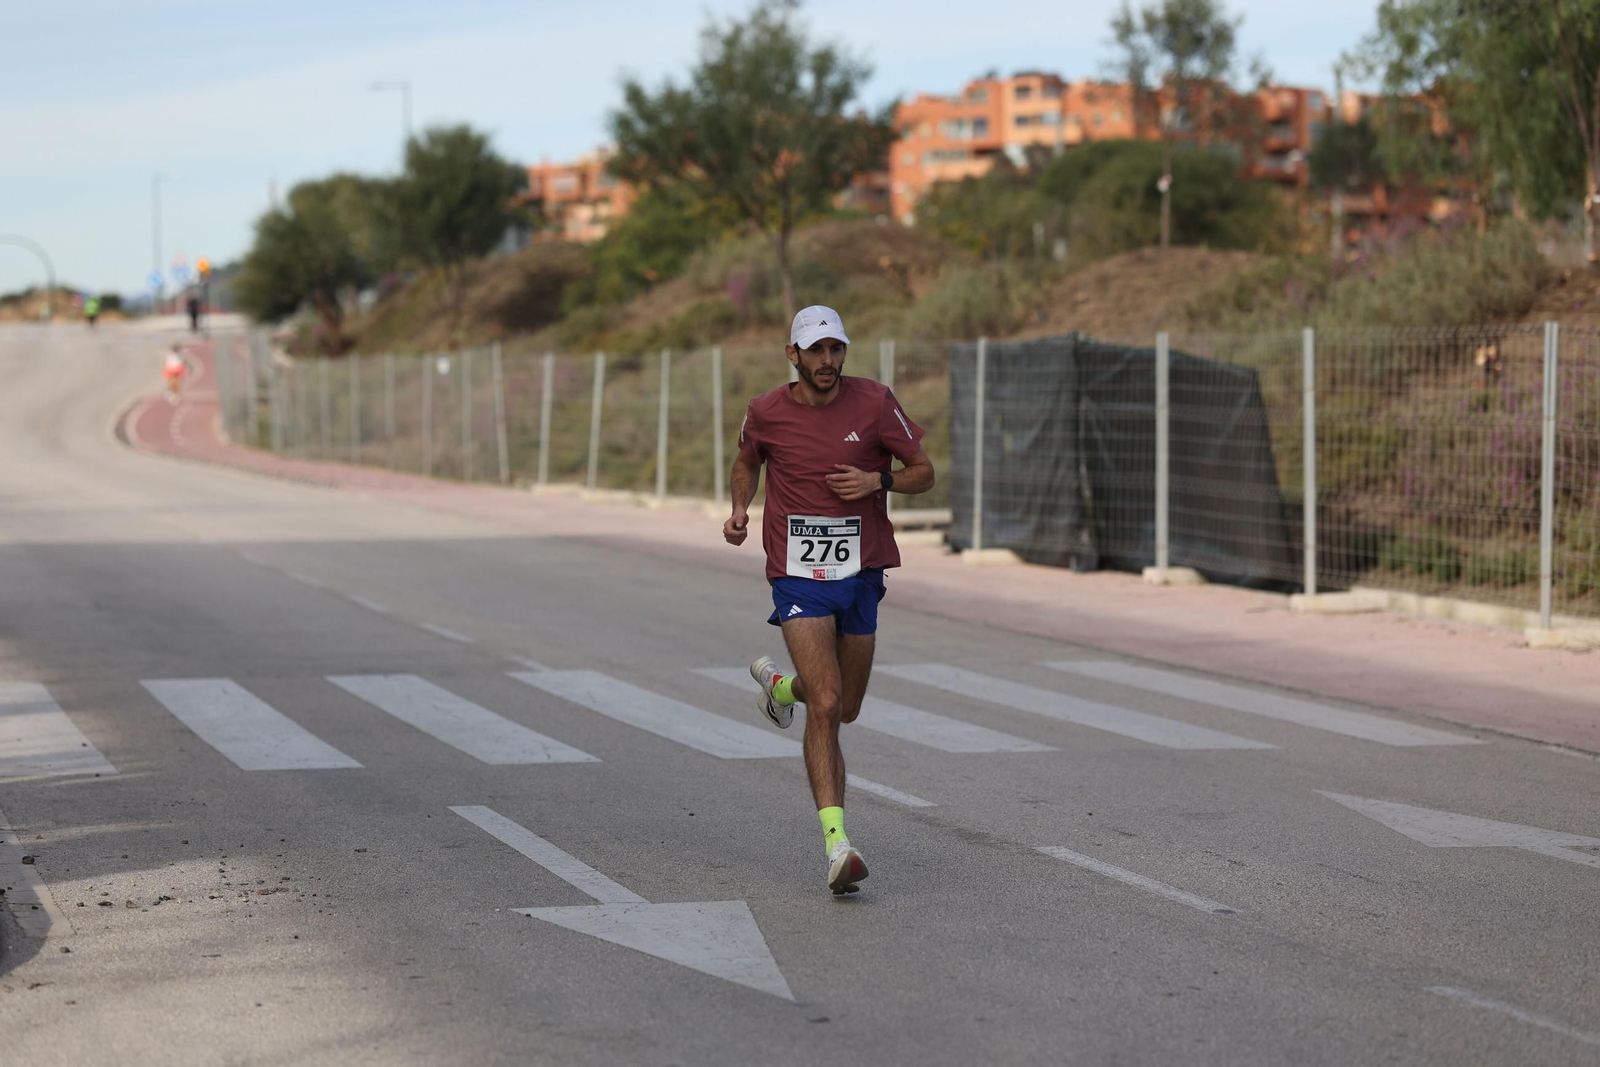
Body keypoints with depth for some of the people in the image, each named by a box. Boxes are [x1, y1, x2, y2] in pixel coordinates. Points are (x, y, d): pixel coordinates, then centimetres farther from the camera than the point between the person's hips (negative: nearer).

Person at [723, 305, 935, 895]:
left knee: (845, 708, 15)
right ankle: (837, 845, -19)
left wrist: (878, 481, -16)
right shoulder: (765, 412, -2)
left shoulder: (873, 402, -4)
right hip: (798, 576, -2)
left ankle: (780, 684, 50)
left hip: (861, 574, 2)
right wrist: (740, 510, 1)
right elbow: (747, 461, 19)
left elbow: (924, 471, 3)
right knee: (825, 705, -18)